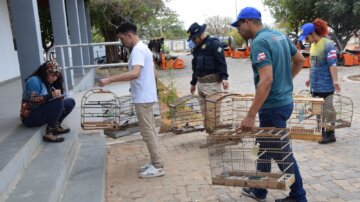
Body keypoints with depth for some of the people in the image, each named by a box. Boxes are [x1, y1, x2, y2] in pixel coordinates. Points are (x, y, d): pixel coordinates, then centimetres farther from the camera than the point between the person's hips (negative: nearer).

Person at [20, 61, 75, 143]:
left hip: (44, 113, 8)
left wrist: (57, 95, -8)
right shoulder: (34, 81, -13)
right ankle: (49, 133, -32)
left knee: (70, 102, -1)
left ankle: (56, 126, -13)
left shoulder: (49, 83, 11)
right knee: (58, 102, -31)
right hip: (31, 117, -8)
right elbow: (33, 101, -24)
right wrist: (51, 96, -31)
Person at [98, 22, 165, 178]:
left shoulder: (138, 50, -18)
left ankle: (158, 166, 5)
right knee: (150, 131, 15)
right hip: (145, 96, 11)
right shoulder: (142, 48, 15)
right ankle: (154, 162, 24)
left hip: (143, 98, -11)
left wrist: (110, 79, -32)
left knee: (147, 132, -3)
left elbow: (135, 74, -33)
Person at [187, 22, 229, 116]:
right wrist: (193, 83, 29)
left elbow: (221, 62, -15)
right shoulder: (197, 47, 19)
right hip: (200, 83, 8)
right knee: (204, 111, 10)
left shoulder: (214, 43, -7)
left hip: (211, 83, -8)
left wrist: (223, 77, -26)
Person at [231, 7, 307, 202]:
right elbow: (300, 60, 18)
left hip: (273, 106, -9)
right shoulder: (280, 35, 8)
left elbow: (266, 80, -31)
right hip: (284, 100, 9)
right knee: (266, 147, 19)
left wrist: (250, 115, -30)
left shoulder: (259, 42, -21)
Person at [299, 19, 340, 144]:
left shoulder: (327, 45, -16)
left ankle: (330, 135, 14)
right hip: (315, 85, 8)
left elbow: (332, 64, -22)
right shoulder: (313, 44, 10)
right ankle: (321, 132, 26)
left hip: (325, 86, -8)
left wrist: (335, 81, -31)